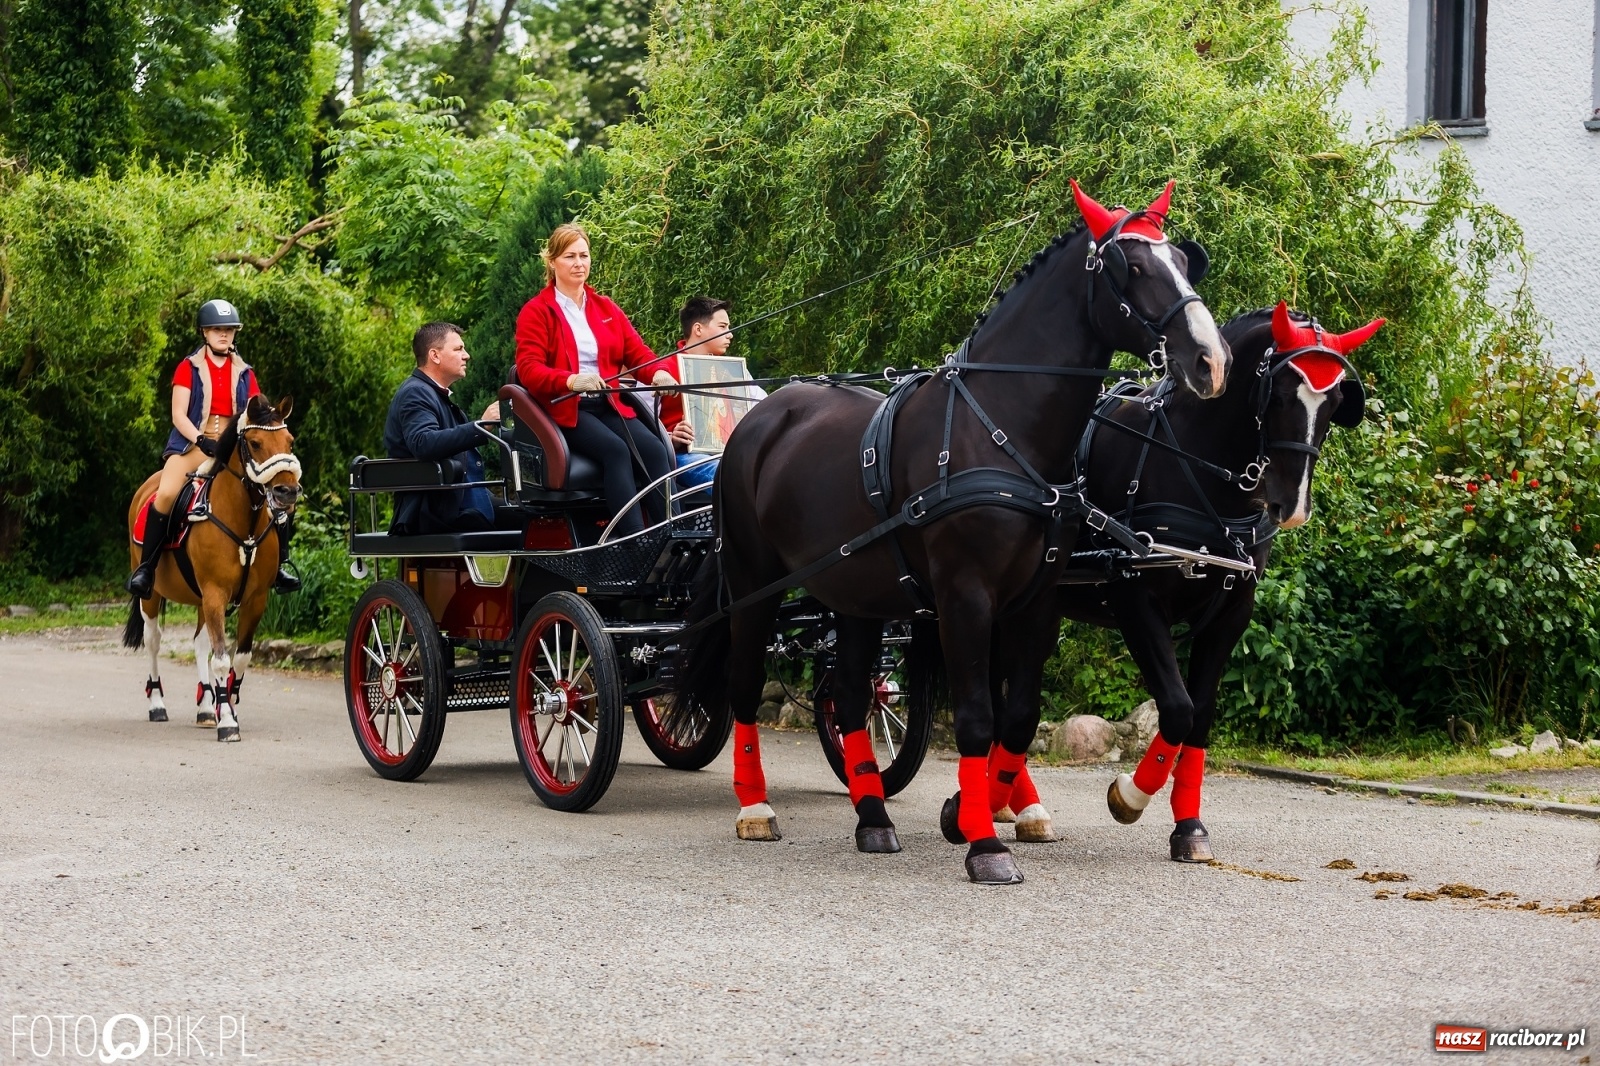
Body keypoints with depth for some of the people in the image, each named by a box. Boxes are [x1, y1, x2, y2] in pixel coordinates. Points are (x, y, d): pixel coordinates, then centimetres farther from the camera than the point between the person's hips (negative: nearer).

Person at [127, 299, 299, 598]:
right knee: (166, 494, -30)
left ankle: (278, 567, -1)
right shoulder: (188, 368, 5)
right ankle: (146, 567, -19)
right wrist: (202, 441, -21)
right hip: (192, 445, -3)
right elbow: (178, 415, -4)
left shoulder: (244, 374, 14)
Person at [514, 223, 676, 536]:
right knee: (616, 450, -33)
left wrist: (660, 372, -13)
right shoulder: (536, 312, 3)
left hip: (608, 405, 5)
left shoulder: (606, 308, 20)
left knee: (655, 449, -25)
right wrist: (571, 380, -28)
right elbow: (528, 370, -8)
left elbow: (638, 353, 12)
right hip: (564, 408, -5)